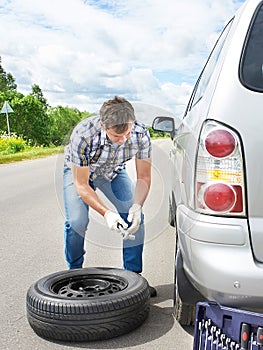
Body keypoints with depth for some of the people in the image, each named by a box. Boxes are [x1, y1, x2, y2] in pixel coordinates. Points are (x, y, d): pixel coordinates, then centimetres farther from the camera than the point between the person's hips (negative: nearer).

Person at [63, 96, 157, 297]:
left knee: (135, 218, -12)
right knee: (76, 221, -20)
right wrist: (106, 213, -40)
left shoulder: (140, 133, -30)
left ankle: (133, 275, 4)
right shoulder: (83, 135, -39)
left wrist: (137, 206, -37)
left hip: (114, 171, 3)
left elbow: (144, 177, -19)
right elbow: (81, 184, -29)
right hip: (78, 171, -2)